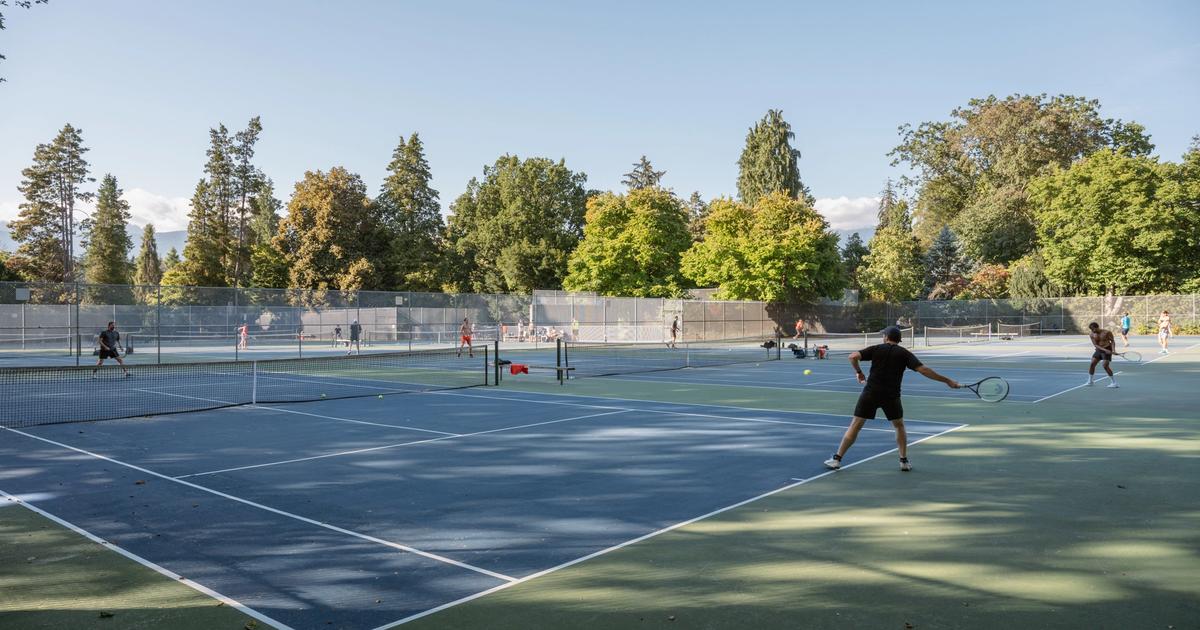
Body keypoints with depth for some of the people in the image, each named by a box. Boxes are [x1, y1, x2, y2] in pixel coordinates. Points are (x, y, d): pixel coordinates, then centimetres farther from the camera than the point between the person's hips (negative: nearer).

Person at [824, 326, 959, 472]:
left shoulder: (876, 349, 6)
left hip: (870, 393, 0)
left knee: (855, 425, 5)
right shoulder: (904, 353, 5)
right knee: (899, 426, 23)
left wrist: (858, 371, 11)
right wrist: (947, 381, -2)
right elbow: (923, 370, -5)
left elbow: (853, 356, -6)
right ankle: (904, 461, 18)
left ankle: (837, 459, 4)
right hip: (891, 396, 0)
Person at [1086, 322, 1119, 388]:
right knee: (1092, 364, -2)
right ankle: (1090, 381, 11)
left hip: (1107, 350, -5)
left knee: (1105, 366, -14)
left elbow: (1112, 341, -4)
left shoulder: (1107, 332, -12)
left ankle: (1114, 382, -3)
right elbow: (1095, 345, -8)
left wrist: (1113, 349, -19)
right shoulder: (1092, 335, -3)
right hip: (1098, 350, 5)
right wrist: (1104, 350, -21)